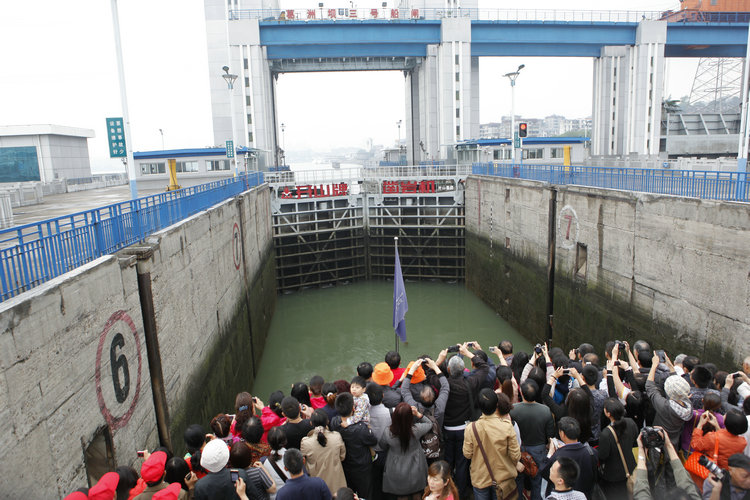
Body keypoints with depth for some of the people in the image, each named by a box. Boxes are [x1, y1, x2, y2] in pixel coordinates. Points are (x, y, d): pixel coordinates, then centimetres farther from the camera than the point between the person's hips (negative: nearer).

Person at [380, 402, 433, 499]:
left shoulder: (388, 433, -26)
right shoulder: (416, 429, -27)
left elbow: (382, 446, -2)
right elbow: (429, 424, -4)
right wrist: (418, 414, -15)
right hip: (415, 473, 0)